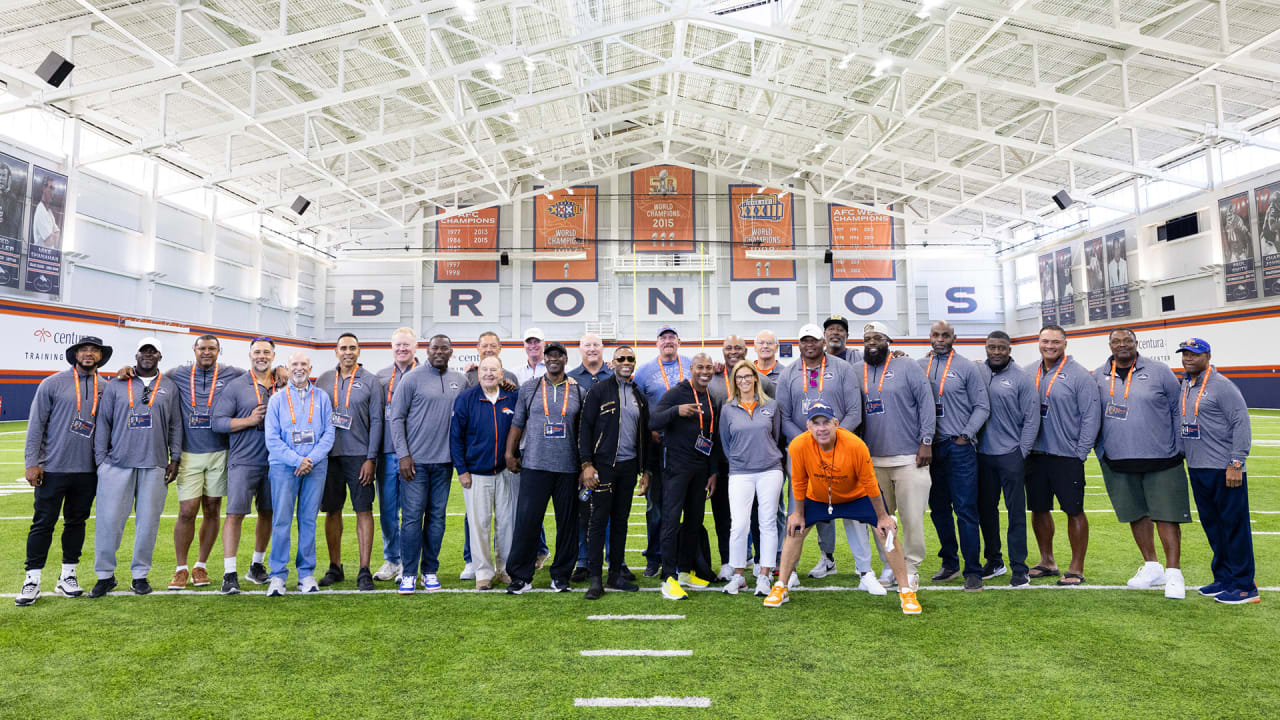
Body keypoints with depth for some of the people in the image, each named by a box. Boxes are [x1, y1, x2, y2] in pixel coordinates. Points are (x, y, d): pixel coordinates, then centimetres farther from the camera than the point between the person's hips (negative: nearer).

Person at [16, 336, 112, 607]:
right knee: (43, 523, 2)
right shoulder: (53, 383, -2)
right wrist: (32, 462, -6)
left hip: (88, 471, 3)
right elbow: (36, 424, -2)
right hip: (52, 469, -3)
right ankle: (32, 580, 12)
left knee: (77, 522, 11)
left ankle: (67, 576, 22)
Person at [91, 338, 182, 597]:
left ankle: (140, 574, 15)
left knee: (148, 521, 4)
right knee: (109, 519, 0)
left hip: (155, 466, 0)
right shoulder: (116, 386, 9)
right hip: (117, 463, 0)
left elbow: (175, 426, 10)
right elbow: (103, 423, 9)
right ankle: (105, 575, 14)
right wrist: (100, 459, 3)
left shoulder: (169, 388, 10)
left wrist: (175, 459, 3)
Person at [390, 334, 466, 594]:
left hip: (444, 461, 3)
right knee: (412, 517, -2)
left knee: (437, 517, 8)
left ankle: (430, 572, 19)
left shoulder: (461, 381, 9)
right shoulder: (413, 379, -2)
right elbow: (397, 417, -3)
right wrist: (403, 454, -8)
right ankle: (408, 574, 10)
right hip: (415, 460, -3)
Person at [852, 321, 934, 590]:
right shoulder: (855, 372, 9)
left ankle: (910, 568, 13)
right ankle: (891, 564, 24)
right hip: (873, 460, 4)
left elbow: (926, 404, -3)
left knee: (912, 516, -1)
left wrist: (926, 442, -8)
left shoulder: (907, 368, 0)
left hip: (909, 458, -3)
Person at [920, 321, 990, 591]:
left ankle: (973, 570, 5)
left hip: (960, 448, -4)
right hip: (931, 447, 4)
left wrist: (965, 435, -8)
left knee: (966, 509, -4)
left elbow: (982, 406, 1)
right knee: (938, 508, 11)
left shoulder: (967, 368, 1)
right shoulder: (919, 367, 9)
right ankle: (949, 562, 25)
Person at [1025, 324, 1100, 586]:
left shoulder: (1079, 375, -5)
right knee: (1039, 509, 12)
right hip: (1035, 455, 5)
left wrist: (1080, 453, -11)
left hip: (1066, 456, -4)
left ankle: (1076, 569, 15)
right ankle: (1047, 562, 27)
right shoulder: (1029, 374, 8)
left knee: (1074, 511, 3)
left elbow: (1090, 417, -7)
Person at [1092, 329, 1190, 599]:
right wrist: (1101, 453, 8)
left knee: (1166, 515, -1)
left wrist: (1179, 448, 2)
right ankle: (1151, 567, 28)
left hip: (1161, 459, -2)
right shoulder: (1098, 377, 4)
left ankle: (1173, 573, 11)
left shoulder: (1159, 371, -1)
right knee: (1137, 514, 13)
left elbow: (1178, 409, 4)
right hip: (1118, 462, 3)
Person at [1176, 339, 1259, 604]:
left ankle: (1244, 586, 6)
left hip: (1224, 470, -8)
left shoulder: (1221, 385, -9)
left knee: (1234, 526, -2)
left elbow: (1241, 423, -13)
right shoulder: (1183, 388, 14)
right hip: (1197, 470, 8)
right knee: (1212, 525, 14)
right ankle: (1223, 578, 25)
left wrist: (1236, 463, -17)